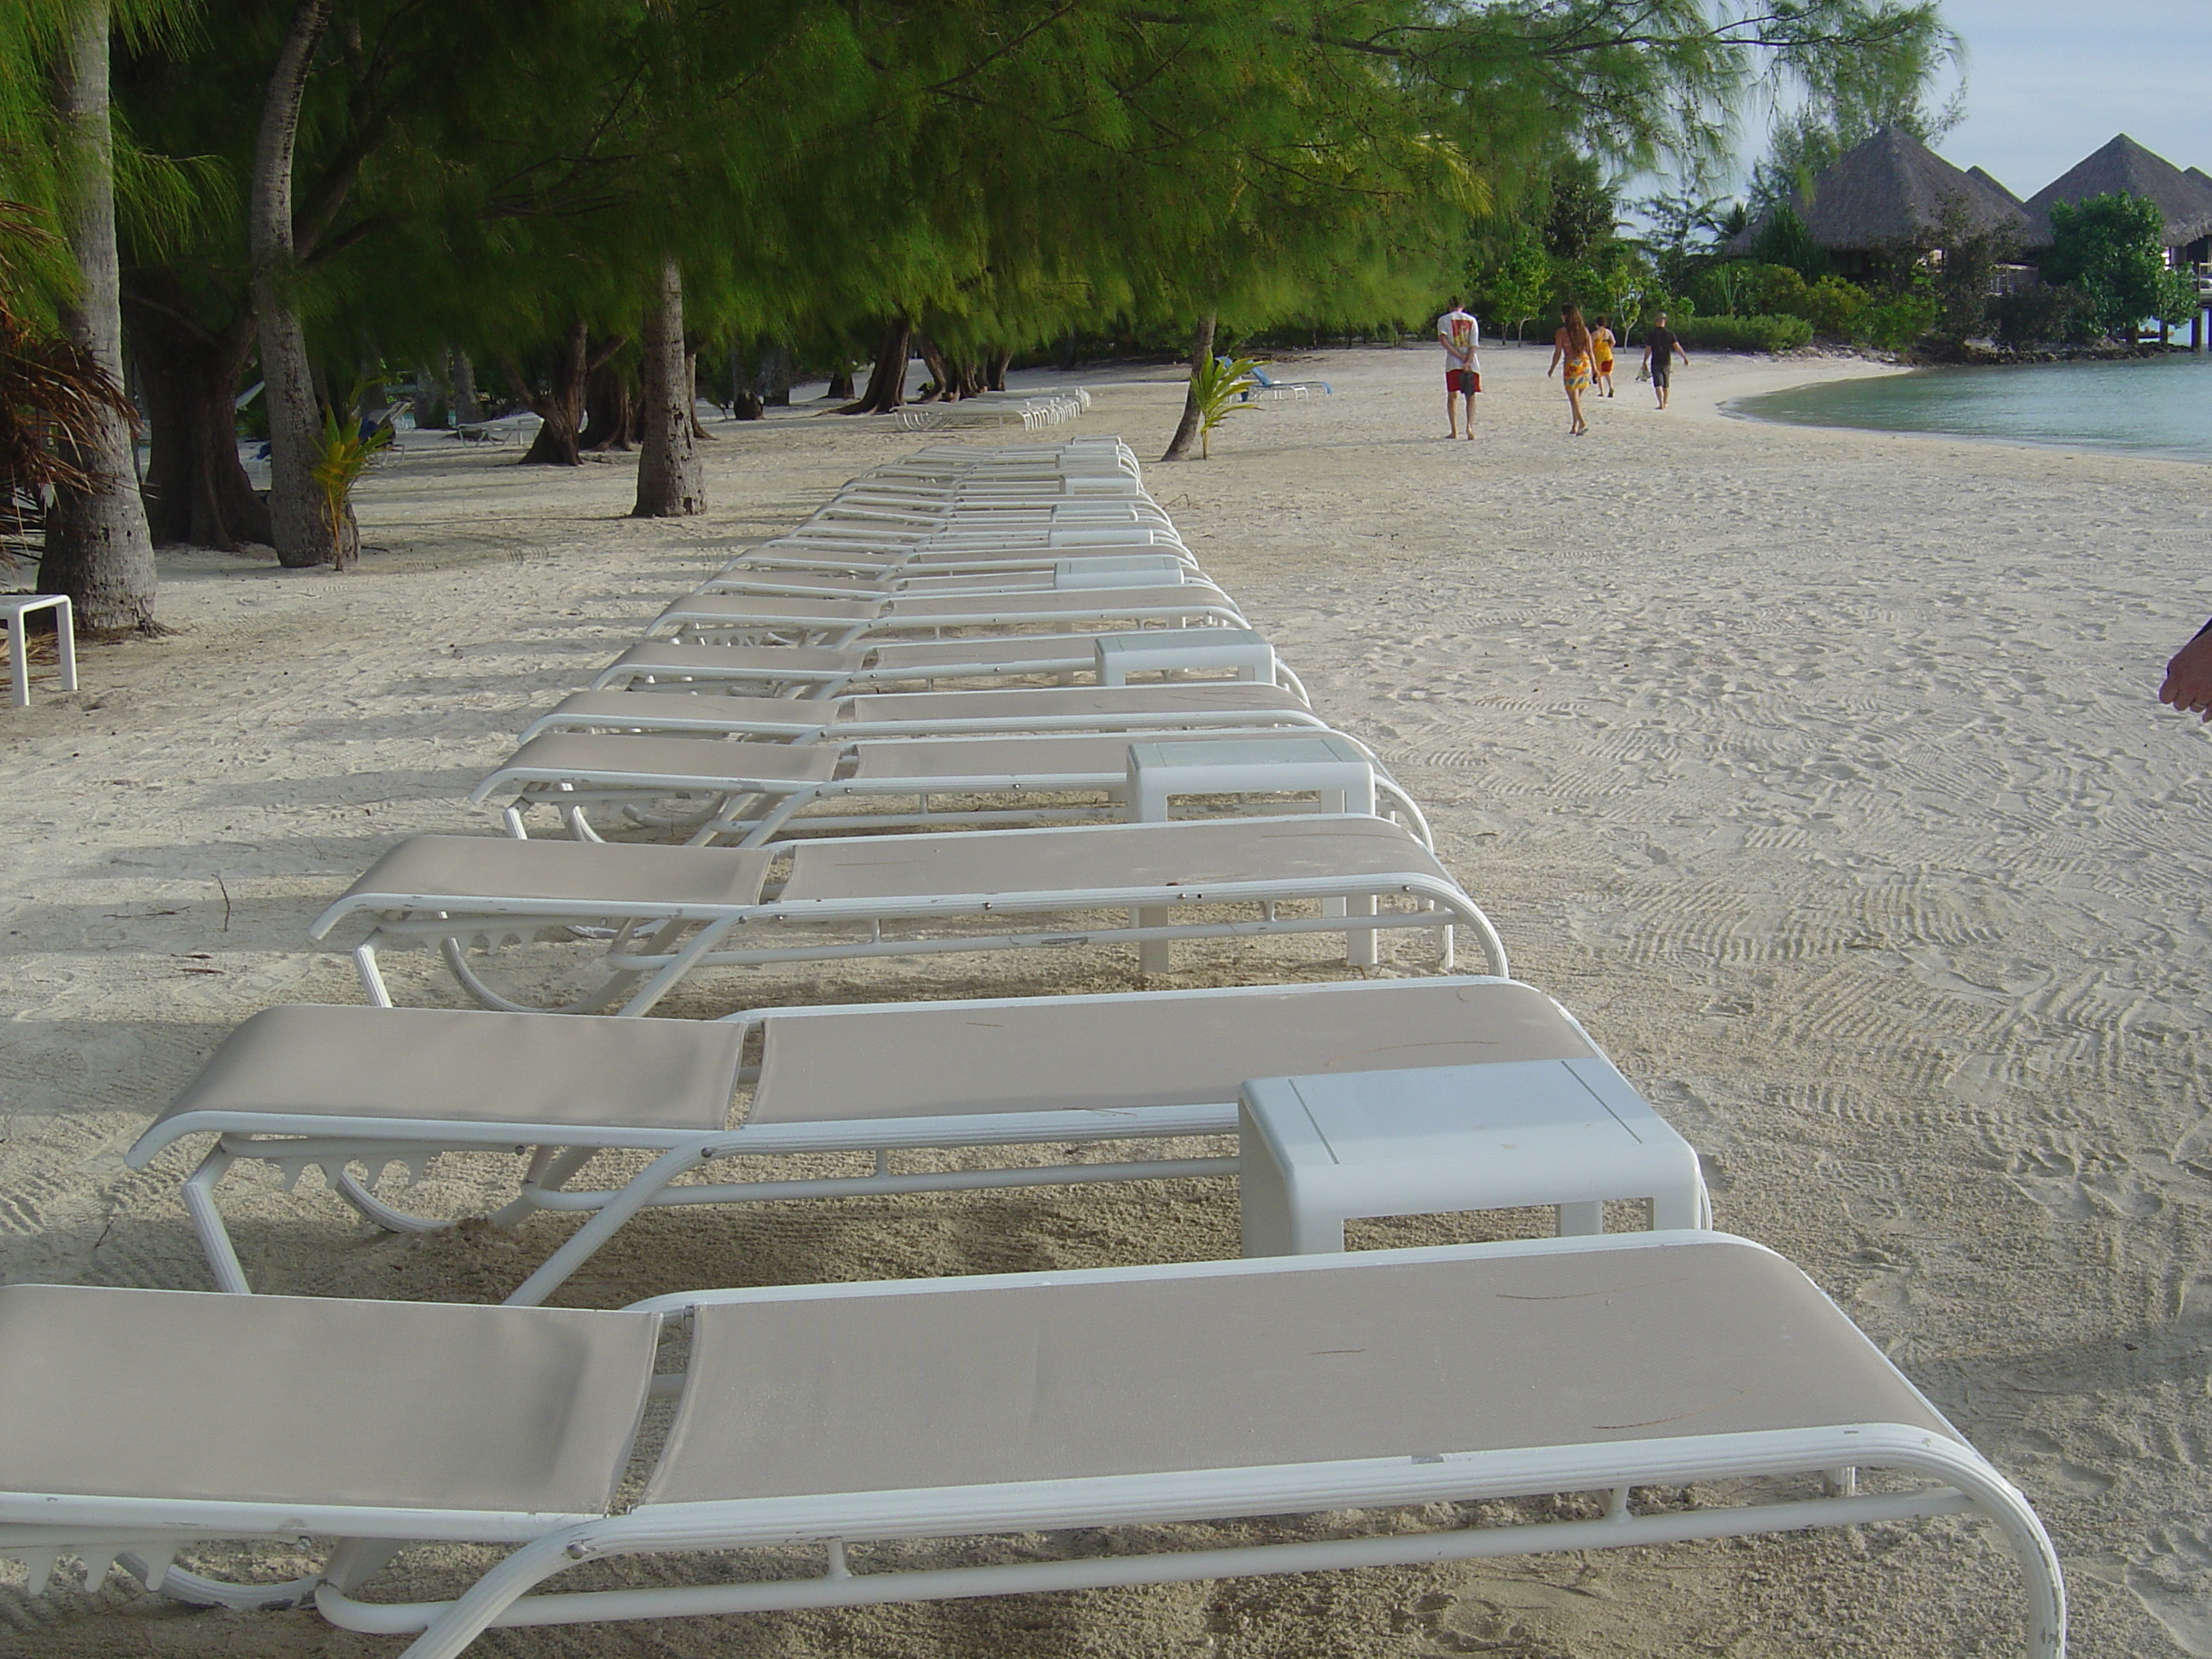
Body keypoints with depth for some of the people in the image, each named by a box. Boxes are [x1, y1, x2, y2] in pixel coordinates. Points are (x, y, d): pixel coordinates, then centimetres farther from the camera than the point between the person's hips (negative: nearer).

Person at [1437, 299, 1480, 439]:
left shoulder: (1443, 320, 5)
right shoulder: (1472, 320, 10)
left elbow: (1443, 341, -9)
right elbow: (1474, 344, -2)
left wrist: (1461, 357, -9)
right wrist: (1468, 361, -10)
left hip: (1453, 363, -1)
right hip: (1472, 363, 1)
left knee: (1452, 396, 5)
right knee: (1470, 397, 5)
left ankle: (1454, 431, -2)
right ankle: (1470, 425, -14)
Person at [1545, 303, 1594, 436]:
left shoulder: (1561, 332, -6)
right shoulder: (1584, 330, 5)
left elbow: (1558, 353, -5)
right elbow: (1590, 351, 6)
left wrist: (1551, 370, 6)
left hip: (1571, 364, -5)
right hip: (1585, 363, 5)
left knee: (1573, 398, -2)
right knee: (1577, 397, 15)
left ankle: (1582, 423, -18)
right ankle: (1575, 427, 17)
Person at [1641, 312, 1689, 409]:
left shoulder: (1651, 334, -5)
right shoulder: (1670, 333, 0)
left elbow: (1648, 350, -5)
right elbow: (1677, 347, -5)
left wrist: (1645, 363, 1)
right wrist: (1685, 357, -2)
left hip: (1656, 362, -3)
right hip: (1667, 362, 3)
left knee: (1658, 384, -5)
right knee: (1666, 384, 16)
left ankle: (1661, 403, -19)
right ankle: (1665, 403, 26)